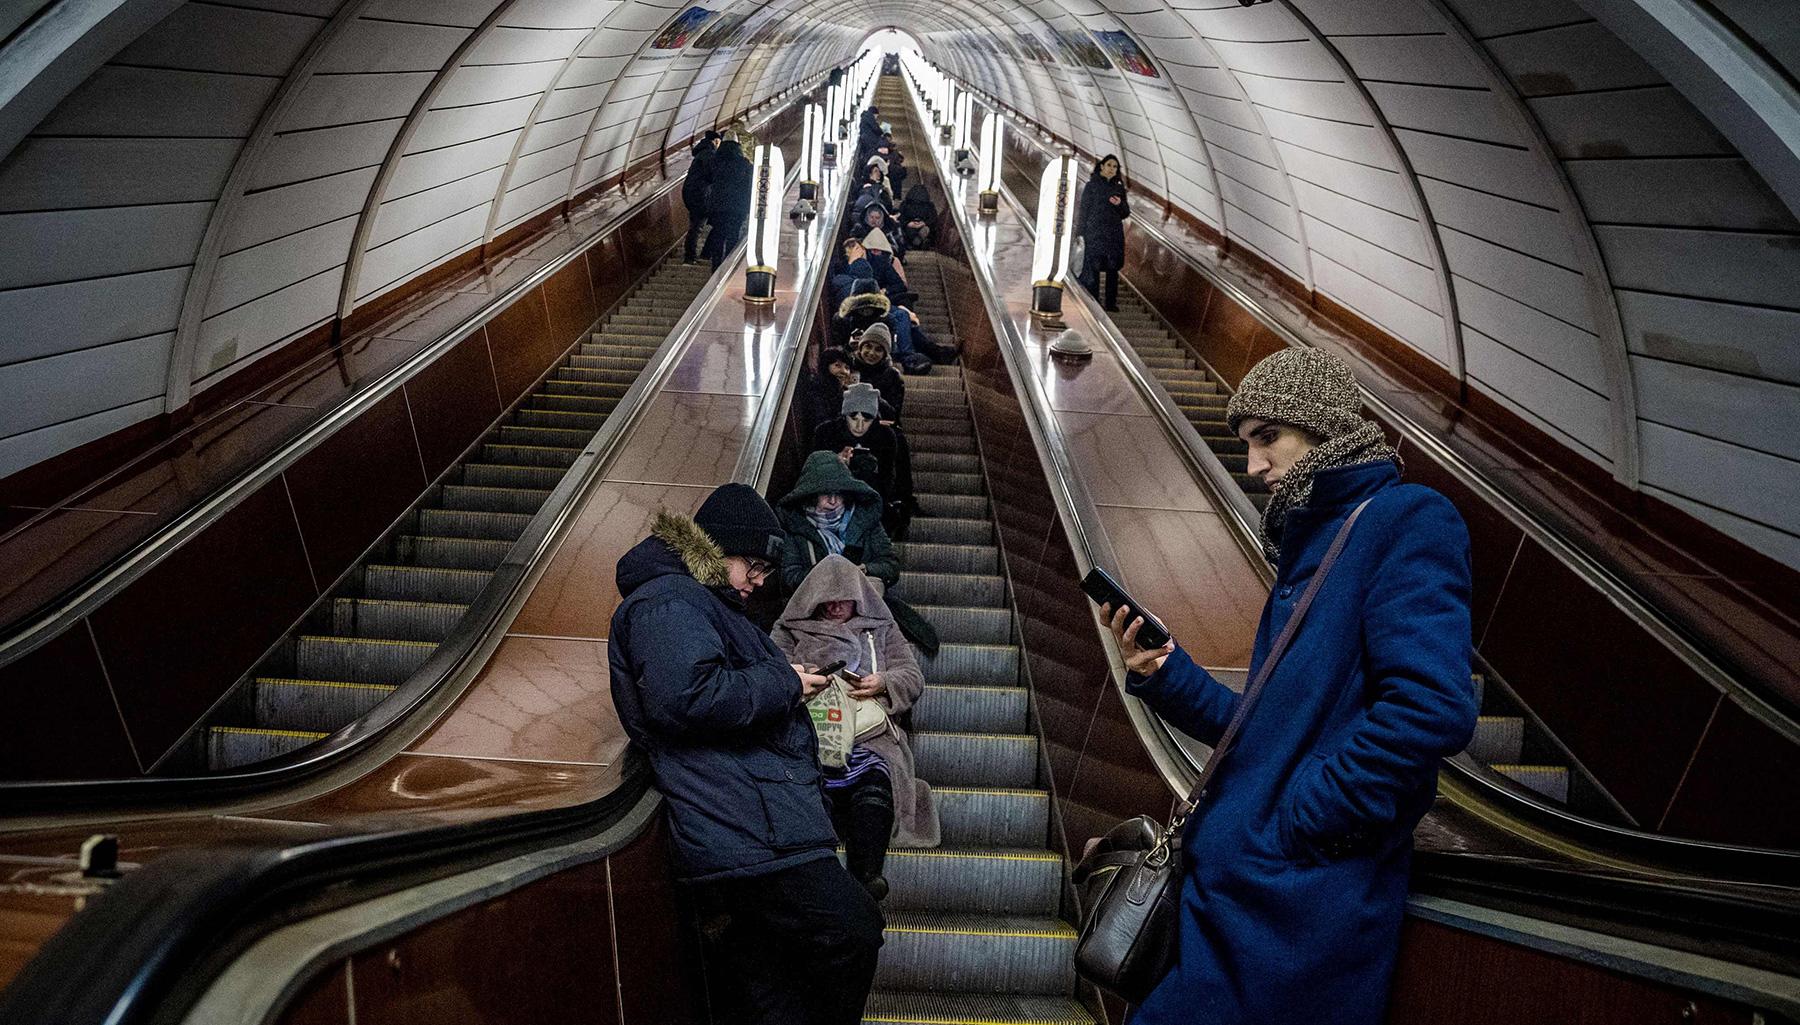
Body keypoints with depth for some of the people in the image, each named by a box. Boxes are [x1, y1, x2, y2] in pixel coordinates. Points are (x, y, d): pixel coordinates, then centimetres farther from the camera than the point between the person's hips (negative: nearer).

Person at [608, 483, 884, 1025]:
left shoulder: (696, 600, 26)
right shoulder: (669, 601, -9)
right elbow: (685, 696, -25)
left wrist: (788, 681, 16)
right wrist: (783, 684, -13)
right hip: (753, 836, -11)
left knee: (770, 978, 13)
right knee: (855, 931, -11)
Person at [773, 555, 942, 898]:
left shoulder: (882, 629, 27)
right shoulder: (792, 630, 26)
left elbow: (913, 678, 17)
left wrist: (884, 683, -5)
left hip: (870, 732, 1)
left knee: (875, 779, -36)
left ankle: (864, 876, -47)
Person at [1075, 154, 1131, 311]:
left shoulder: (1119, 188, 13)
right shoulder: (1091, 185, 3)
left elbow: (1126, 213, 14)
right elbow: (1083, 210, 1)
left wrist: (1120, 204, -7)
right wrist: (1081, 233, -5)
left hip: (1114, 234, 3)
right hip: (1094, 233, -3)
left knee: (1112, 269, 0)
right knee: (1093, 268, -6)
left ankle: (1111, 303, 4)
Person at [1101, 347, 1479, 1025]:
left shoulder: (1408, 520, -10)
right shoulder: (1308, 547, 16)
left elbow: (1432, 709, -24)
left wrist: (1292, 823, -19)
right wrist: (1163, 674, 0)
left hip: (1300, 899, -8)